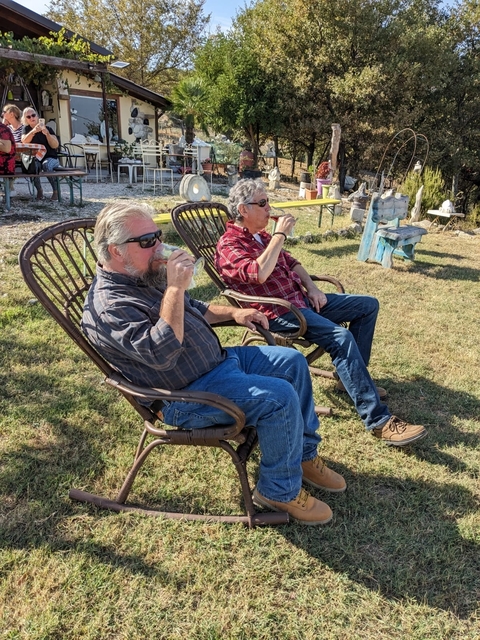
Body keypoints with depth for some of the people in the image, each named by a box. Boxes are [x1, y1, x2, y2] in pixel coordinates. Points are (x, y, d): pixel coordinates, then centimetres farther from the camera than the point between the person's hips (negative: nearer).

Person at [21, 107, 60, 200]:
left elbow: (55, 146, -9)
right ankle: (39, 190, -13)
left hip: (50, 158, -1)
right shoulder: (26, 129, 8)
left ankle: (56, 190, -19)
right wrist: (33, 131, -27)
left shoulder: (47, 129, 3)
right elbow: (24, 142, -13)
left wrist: (47, 134, -24)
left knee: (46, 165, -36)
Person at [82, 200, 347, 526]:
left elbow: (193, 309, 23)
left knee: (293, 361, 7)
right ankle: (280, 491, 1)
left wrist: (232, 313, 8)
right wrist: (175, 288, -33)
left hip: (220, 358, 10)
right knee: (280, 398, -23)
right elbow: (160, 354, -34)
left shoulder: (147, 276, 9)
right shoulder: (107, 306, -22)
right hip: (188, 395, -10)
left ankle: (303, 454, 22)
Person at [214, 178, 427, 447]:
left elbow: (291, 262, 22)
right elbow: (258, 273, -30)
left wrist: (312, 288, 6)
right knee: (341, 337, -30)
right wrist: (280, 234, -21)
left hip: (301, 298, 10)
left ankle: (352, 377, 17)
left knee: (369, 305, 9)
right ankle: (379, 421, -25)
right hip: (277, 312, -10)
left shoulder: (262, 236, 18)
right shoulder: (229, 246, -11)